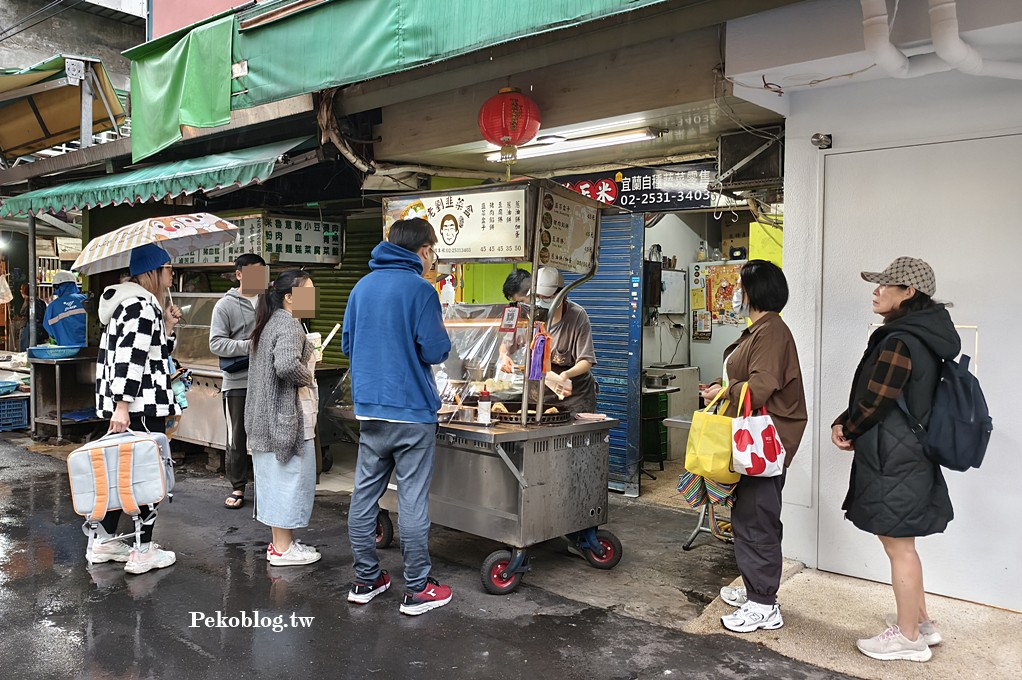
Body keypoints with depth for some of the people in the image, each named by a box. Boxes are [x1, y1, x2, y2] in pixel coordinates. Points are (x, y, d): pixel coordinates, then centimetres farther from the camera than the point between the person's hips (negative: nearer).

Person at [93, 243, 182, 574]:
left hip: (128, 407, 10)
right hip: (141, 408, -10)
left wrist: (167, 326, 10)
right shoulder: (141, 306, -15)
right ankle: (143, 552, 7)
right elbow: (129, 359, -23)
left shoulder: (142, 305, 17)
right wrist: (122, 406, -26)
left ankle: (102, 541, 27)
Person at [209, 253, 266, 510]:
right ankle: (237, 487, 18)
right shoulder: (226, 305, -1)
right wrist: (250, 345, -18)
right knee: (237, 438, 5)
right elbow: (216, 343, -8)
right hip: (238, 383, -3)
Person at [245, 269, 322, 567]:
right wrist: (308, 379, -15)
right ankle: (283, 548, 6)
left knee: (276, 478, 15)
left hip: (268, 417, 10)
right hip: (289, 417, -10)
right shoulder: (289, 325, -17)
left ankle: (280, 542, 25)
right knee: (290, 478, -2)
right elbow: (287, 365, -33)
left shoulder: (270, 323, 15)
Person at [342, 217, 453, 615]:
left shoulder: (362, 287, 9)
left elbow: (347, 346, 15)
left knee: (364, 495, 12)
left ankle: (365, 579, 24)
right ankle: (417, 589, 10)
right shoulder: (419, 289, -11)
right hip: (411, 410, -6)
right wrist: (442, 340, 7)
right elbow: (435, 351, -13)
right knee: (413, 500, 1)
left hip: (368, 408, 6)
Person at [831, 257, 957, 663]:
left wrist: (847, 431, 0)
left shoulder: (899, 342, -22)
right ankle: (920, 623, 33)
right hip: (910, 457, 10)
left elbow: (875, 401, -18)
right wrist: (845, 424, 3)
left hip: (893, 461, -10)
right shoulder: (923, 338, 11)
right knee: (901, 544, 20)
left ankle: (908, 638, 18)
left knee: (898, 546, 4)